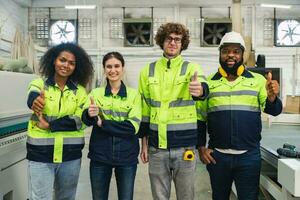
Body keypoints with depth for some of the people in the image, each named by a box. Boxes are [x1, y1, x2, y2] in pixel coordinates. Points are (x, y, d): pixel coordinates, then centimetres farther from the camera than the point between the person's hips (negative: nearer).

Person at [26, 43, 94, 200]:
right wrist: (35, 101, -47)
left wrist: (49, 125, -16)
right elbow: (31, 100, -24)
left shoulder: (80, 91, 2)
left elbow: (79, 121, -9)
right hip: (40, 154, -2)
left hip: (70, 155, 2)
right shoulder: (39, 84, -2)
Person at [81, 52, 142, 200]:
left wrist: (102, 123, -14)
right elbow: (86, 119, -13)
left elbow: (133, 126, -11)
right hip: (100, 155, 1)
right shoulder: (95, 93, 3)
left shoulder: (134, 94, 0)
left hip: (127, 156, -1)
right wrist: (89, 114, -35)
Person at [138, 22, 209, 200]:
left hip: (184, 146, -2)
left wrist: (199, 90, -49)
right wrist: (144, 144, 9)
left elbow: (204, 89, -24)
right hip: (156, 147, 2)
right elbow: (144, 109, 10)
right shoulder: (148, 71, 6)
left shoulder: (191, 68, -1)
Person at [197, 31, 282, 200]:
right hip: (217, 155, 1)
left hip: (249, 156, -1)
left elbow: (273, 110, -4)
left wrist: (272, 97, -25)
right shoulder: (209, 82, 4)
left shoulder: (257, 80, 2)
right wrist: (201, 147, 2)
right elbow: (200, 118, 8)